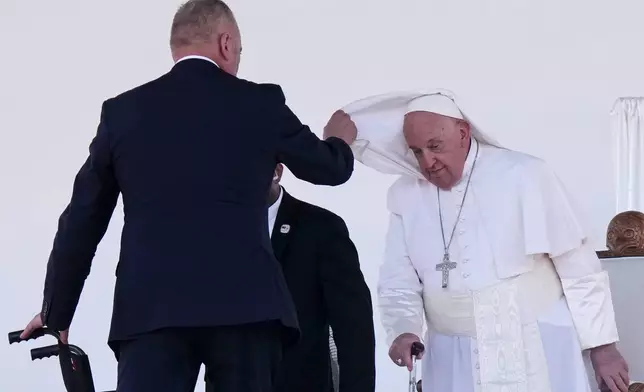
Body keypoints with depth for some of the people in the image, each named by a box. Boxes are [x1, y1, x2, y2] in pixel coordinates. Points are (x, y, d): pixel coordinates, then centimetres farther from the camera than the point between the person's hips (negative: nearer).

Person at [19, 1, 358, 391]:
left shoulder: (123, 110, 10)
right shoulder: (259, 103, 7)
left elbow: (81, 222, 14)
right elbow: (329, 168, 24)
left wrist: (56, 311, 24)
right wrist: (340, 138, 49)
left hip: (150, 307, 1)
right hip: (243, 302, -1)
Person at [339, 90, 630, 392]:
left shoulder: (524, 175, -9)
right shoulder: (405, 195, 2)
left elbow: (579, 268, -4)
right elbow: (399, 282, 6)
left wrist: (602, 348, -2)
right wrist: (403, 331, -15)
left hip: (536, 352, -3)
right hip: (455, 362, 3)